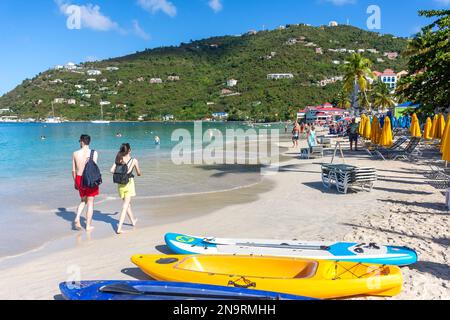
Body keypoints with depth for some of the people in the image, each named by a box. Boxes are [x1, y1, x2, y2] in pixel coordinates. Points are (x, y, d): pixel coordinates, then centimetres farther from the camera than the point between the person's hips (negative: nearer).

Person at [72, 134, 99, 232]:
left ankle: (77, 219, 3)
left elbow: (73, 170, 4)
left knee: (83, 201, 23)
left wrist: (75, 182, 15)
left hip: (79, 179, 3)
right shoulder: (94, 153, -9)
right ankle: (88, 226, 15)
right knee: (90, 202, 9)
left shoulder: (75, 153, 0)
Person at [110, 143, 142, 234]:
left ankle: (133, 220, 41)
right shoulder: (134, 160, -7)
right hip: (129, 183, -4)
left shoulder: (119, 159, 0)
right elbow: (139, 174, 2)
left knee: (127, 203, 22)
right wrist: (138, 173, 26)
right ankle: (119, 228, -8)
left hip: (120, 184, 4)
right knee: (125, 206, -2)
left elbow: (112, 170, -7)